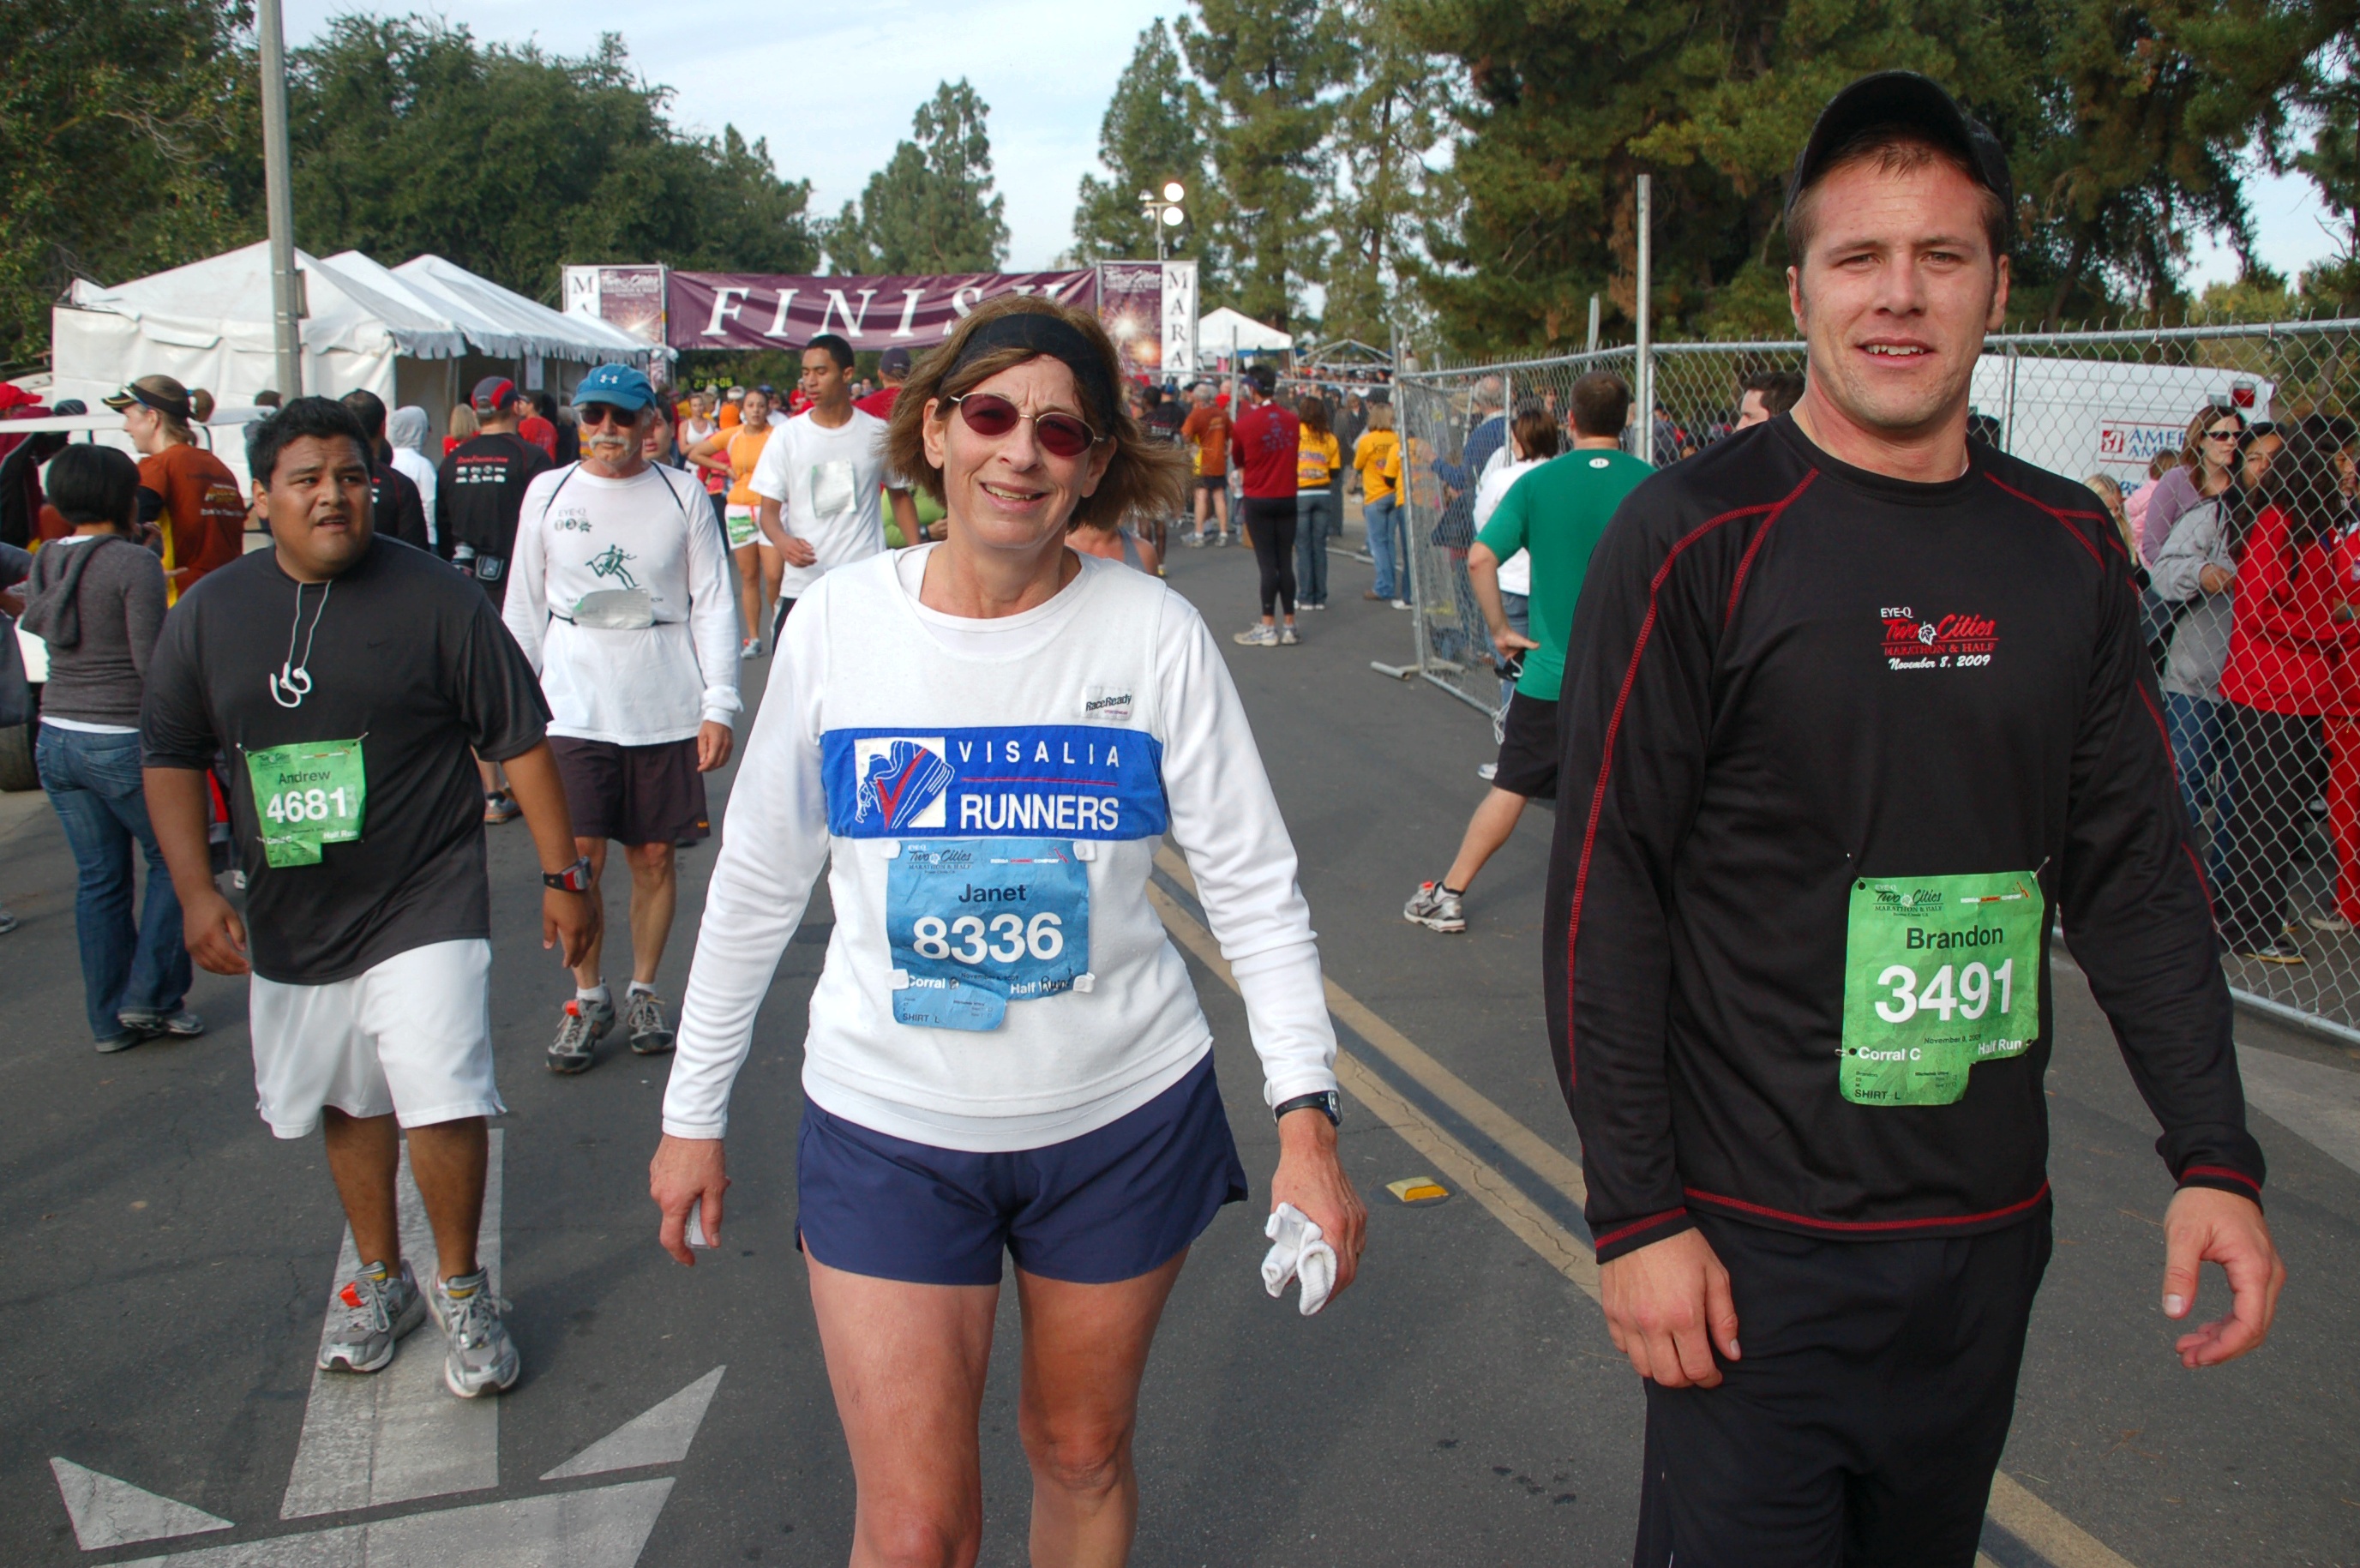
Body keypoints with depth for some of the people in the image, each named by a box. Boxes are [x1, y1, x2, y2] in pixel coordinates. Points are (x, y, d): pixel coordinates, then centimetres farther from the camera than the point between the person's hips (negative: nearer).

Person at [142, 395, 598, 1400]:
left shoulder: (436, 599, -8)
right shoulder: (211, 613, 3)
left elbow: (520, 739, -4)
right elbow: (170, 756, 9)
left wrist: (562, 874, -4)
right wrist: (196, 892, -2)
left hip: (425, 908, -4)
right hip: (289, 921, 4)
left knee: (444, 1103, -12)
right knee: (347, 1105, 18)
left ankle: (460, 1285, 13)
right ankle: (381, 1279, 39)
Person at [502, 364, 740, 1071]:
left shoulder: (681, 493, 3)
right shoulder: (549, 493, 6)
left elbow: (713, 603, 4)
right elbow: (524, 607, 12)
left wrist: (719, 704, -2)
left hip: (666, 712, 0)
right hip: (573, 711, 0)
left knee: (655, 857, 6)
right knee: (578, 857, -4)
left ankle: (644, 990, 24)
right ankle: (587, 998, 14)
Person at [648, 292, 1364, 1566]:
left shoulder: (1153, 633, -9)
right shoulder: (839, 622, -6)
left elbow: (1255, 886, -5)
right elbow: (758, 884, 4)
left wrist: (1307, 1124, -13)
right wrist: (693, 1113, 9)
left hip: (1125, 1119, 0)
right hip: (888, 1129, 0)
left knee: (1082, 1455, 19)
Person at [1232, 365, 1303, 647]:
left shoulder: (1243, 424, -10)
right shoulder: (1293, 420, 0)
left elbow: (1239, 463, 4)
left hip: (1258, 500, -3)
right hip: (1288, 499, 3)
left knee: (1267, 563, -1)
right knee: (1286, 562, 8)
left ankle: (1267, 629, 2)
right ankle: (1289, 627, 12)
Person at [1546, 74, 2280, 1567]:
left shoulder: (2070, 550, 4)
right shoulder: (1697, 537, -12)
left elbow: (2138, 868, 9)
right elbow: (1606, 895, -12)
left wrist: (2215, 1157, 2)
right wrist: (1636, 1213, -13)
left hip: (1992, 1231, 5)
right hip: (1758, 1239, -5)